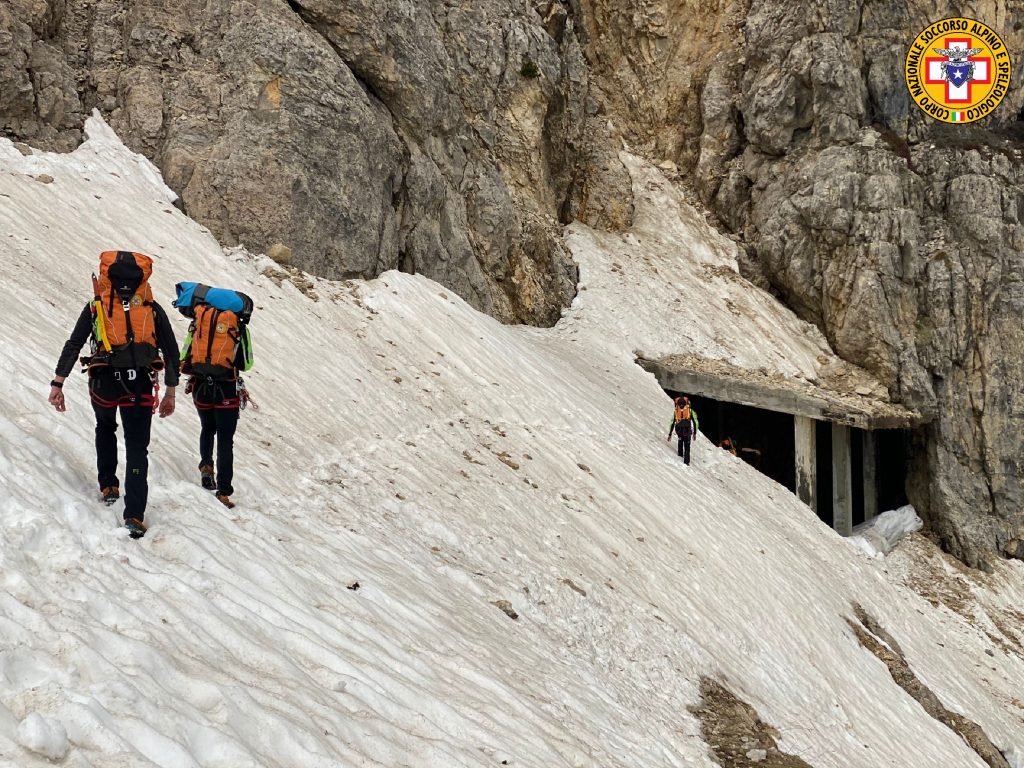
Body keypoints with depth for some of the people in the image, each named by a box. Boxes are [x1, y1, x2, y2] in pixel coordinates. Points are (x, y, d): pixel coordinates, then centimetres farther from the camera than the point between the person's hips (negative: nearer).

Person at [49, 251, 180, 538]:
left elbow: (73, 345, 1)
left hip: (104, 383, 0)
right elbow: (171, 351, 8)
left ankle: (108, 487, 28)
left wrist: (57, 384, 0)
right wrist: (170, 392, 15)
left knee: (105, 428, 31)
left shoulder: (97, 306, 7)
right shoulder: (153, 308, 9)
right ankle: (135, 515, -4)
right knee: (137, 448, 4)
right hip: (140, 385, 0)